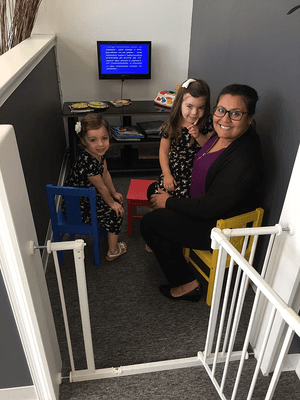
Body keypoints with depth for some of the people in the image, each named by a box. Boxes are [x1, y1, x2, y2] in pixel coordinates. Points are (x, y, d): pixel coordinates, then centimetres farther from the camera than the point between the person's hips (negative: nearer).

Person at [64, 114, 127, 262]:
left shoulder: (100, 152, -9)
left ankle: (111, 236, 41)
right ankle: (113, 251, 17)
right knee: (115, 213, -1)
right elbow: (101, 187, -21)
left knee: (118, 202, 20)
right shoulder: (88, 163, -36)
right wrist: (112, 203, -5)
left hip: (88, 195, 9)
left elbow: (105, 174, 6)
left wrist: (114, 194, 15)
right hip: (77, 208, -9)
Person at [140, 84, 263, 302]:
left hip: (219, 224, -9)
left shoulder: (243, 160, -34)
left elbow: (208, 208, -29)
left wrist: (169, 202, -16)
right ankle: (167, 245, 32)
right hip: (204, 203, 10)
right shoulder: (223, 134, -6)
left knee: (149, 224, -6)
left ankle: (187, 284, 7)